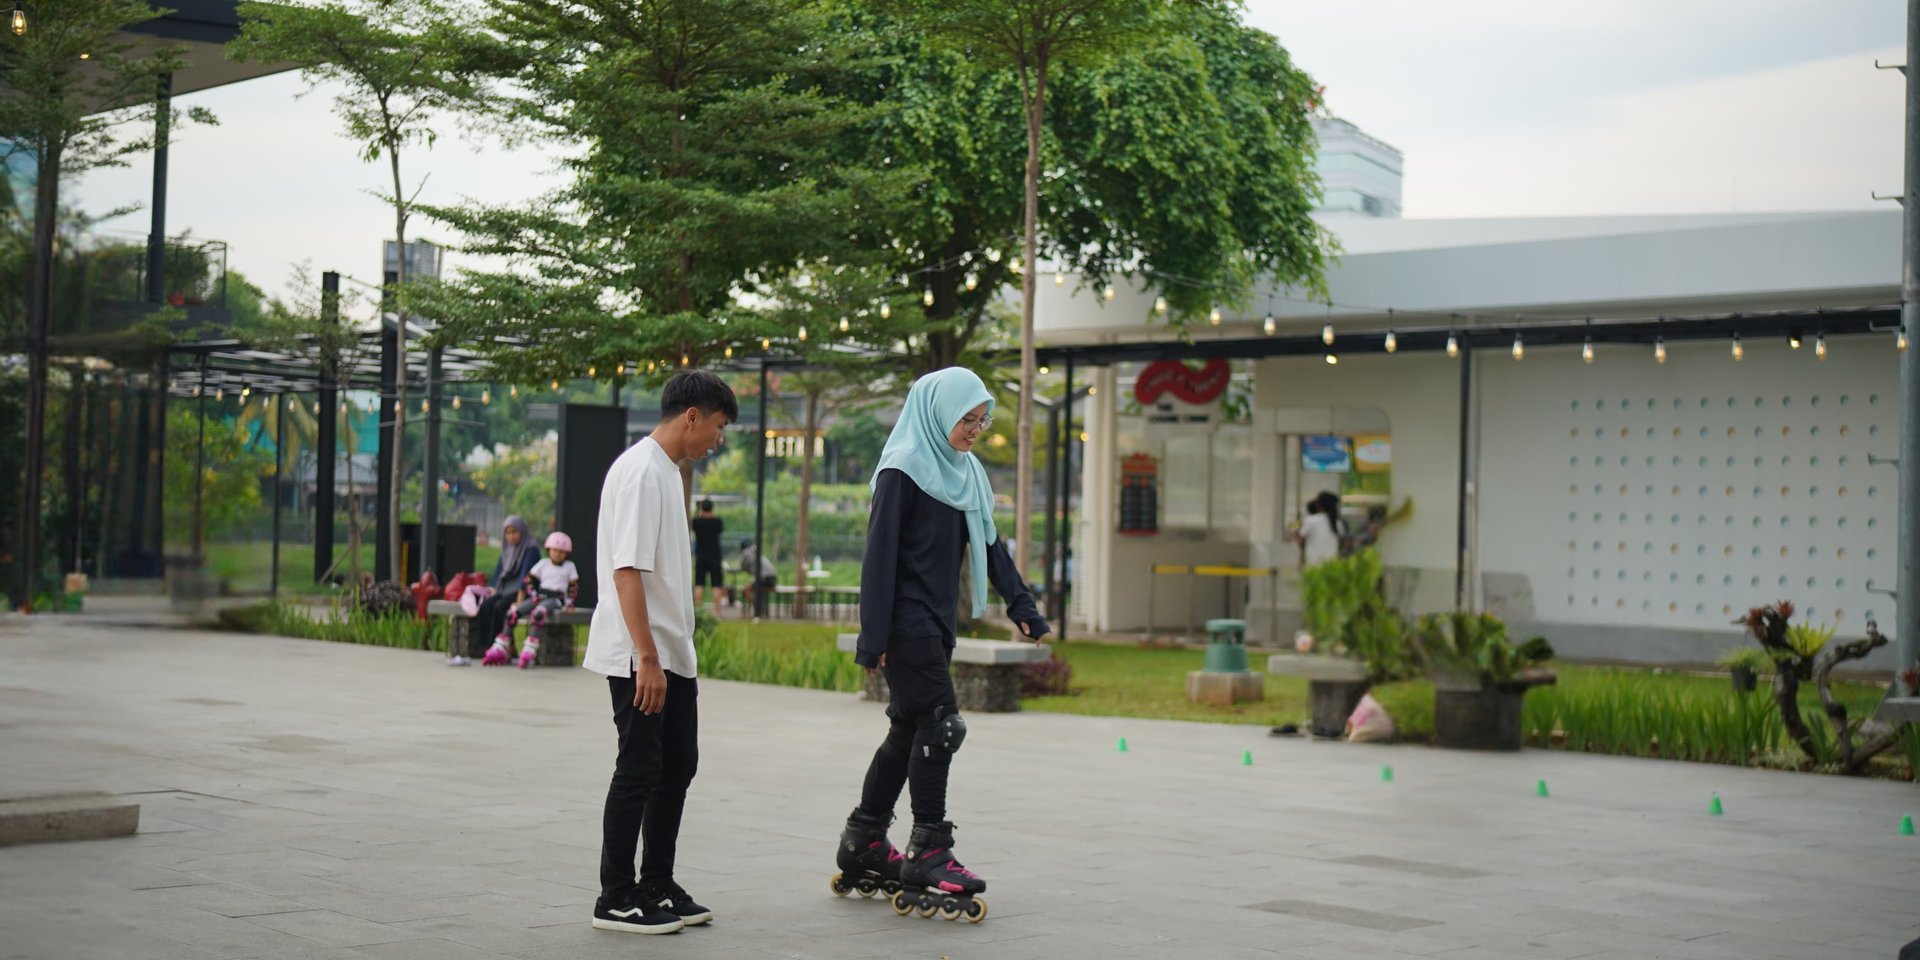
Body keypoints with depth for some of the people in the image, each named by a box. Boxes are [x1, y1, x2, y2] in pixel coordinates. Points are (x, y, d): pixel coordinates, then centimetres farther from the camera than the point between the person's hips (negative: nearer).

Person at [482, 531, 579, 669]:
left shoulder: (570, 566, 9)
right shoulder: (544, 563, 14)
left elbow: (573, 587, 8)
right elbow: (528, 580, 11)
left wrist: (569, 603, -5)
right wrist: (533, 596, -2)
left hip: (556, 599, -4)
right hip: (539, 595, 4)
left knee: (538, 613, -38)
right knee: (513, 612, -16)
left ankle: (529, 650, -41)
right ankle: (500, 650, -11)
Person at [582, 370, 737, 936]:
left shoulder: (667, 471, 14)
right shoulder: (640, 471, -16)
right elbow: (626, 571, -22)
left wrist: (671, 654, 18)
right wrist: (647, 657, -24)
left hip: (673, 655, 10)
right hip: (640, 658, -10)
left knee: (678, 767, 14)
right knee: (639, 771, -4)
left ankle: (657, 888, 23)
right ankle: (616, 899, 5)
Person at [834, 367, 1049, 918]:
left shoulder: (966, 474, 13)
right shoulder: (903, 473, -11)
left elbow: (988, 545, 16)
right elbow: (879, 556, -14)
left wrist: (1021, 605, 6)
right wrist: (873, 638, -17)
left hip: (937, 623, 9)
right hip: (907, 624, -9)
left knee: (909, 730, 11)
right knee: (940, 726, -11)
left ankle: (863, 845, 20)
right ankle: (928, 854, -6)